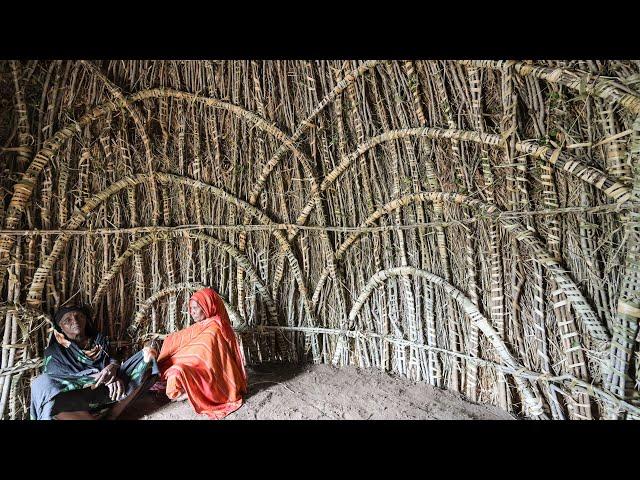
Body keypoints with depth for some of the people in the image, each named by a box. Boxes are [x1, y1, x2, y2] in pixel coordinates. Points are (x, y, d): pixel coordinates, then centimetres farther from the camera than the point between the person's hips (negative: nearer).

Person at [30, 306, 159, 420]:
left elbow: (112, 359, 5)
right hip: (74, 400, -3)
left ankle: (110, 416, -26)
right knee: (43, 383, -32)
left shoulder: (99, 339, 20)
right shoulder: (54, 351, 11)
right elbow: (65, 378, -5)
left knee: (146, 355, -14)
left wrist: (113, 367, -21)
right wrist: (104, 378, -21)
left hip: (107, 391, 3)